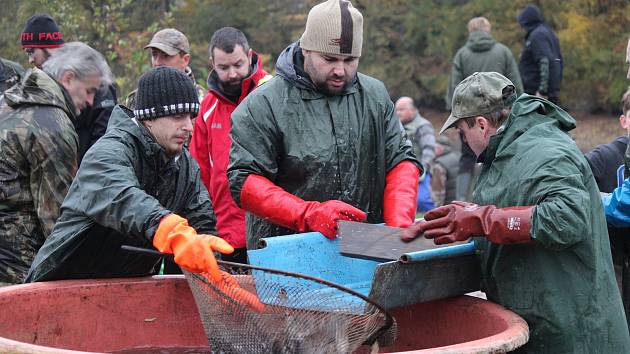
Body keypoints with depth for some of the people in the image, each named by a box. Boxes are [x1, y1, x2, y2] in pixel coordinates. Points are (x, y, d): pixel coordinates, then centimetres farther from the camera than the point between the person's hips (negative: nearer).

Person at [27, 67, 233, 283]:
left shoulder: (186, 165, 7)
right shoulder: (109, 151, -19)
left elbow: (203, 223, 6)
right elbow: (121, 200, -40)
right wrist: (176, 233, -58)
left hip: (130, 284, 6)